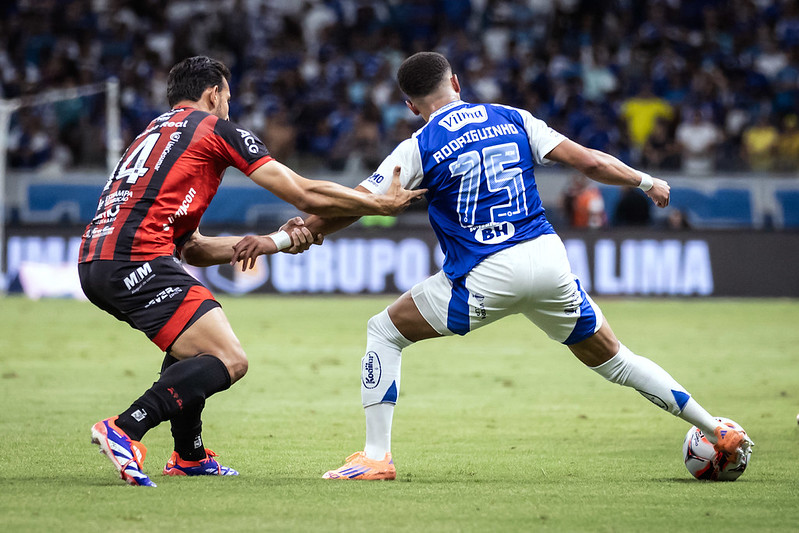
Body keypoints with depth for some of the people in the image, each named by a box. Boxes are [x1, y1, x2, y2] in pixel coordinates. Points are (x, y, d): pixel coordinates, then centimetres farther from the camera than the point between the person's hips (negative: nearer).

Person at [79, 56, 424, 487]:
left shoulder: (154, 133, 31)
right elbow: (306, 194, 7)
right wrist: (383, 204, 17)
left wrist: (275, 241, 27)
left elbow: (191, 247, 28)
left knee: (196, 339, 30)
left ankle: (189, 455, 29)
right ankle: (124, 431, -24)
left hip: (94, 264, 9)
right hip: (136, 261, -9)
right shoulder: (215, 129, 8)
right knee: (229, 361, -11)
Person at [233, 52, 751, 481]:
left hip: (484, 277, -4)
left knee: (385, 331, 13)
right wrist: (647, 181, 25)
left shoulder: (419, 148, 1)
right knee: (611, 356, 19)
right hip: (548, 257, 4)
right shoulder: (512, 119, 10)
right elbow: (590, 162, 8)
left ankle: (377, 455, 4)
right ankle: (717, 430, 20)